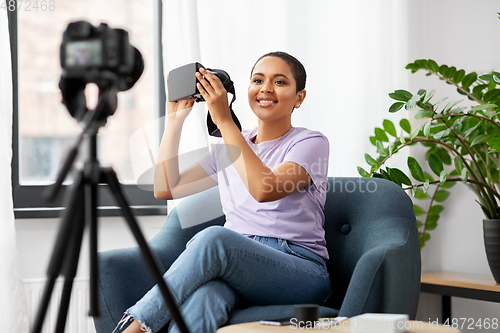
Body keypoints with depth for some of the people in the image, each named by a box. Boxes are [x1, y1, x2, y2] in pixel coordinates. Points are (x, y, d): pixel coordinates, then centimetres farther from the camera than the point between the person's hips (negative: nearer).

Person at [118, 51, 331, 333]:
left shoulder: (312, 143, 2)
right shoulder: (230, 148, 20)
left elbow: (264, 189, -19)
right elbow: (166, 189, 14)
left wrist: (224, 120, -19)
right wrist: (175, 119, 10)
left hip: (300, 273, -4)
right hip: (238, 266, 4)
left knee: (213, 238, -35)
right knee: (202, 297, -37)